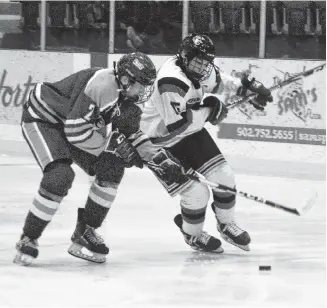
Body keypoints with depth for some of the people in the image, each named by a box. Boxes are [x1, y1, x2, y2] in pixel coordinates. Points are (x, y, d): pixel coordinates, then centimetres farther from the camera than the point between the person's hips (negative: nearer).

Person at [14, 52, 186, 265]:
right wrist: (113, 146, -23)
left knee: (112, 168, 0)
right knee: (60, 176, -28)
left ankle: (85, 232, 9)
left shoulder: (125, 95, -3)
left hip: (68, 123, 10)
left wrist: (162, 160, 3)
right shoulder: (102, 86, -32)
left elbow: (131, 134, 10)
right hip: (40, 119, -10)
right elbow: (75, 130, -32)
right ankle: (28, 240, -15)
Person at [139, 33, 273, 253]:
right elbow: (177, 125, -37)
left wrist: (248, 87, -1)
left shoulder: (202, 71, -8)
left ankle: (227, 224, 29)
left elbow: (220, 81, 16)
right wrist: (209, 111, -26)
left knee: (223, 177, 4)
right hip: (161, 142, -8)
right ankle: (193, 235, 20)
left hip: (191, 132, 8)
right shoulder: (171, 81, -35)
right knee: (196, 193, -10)